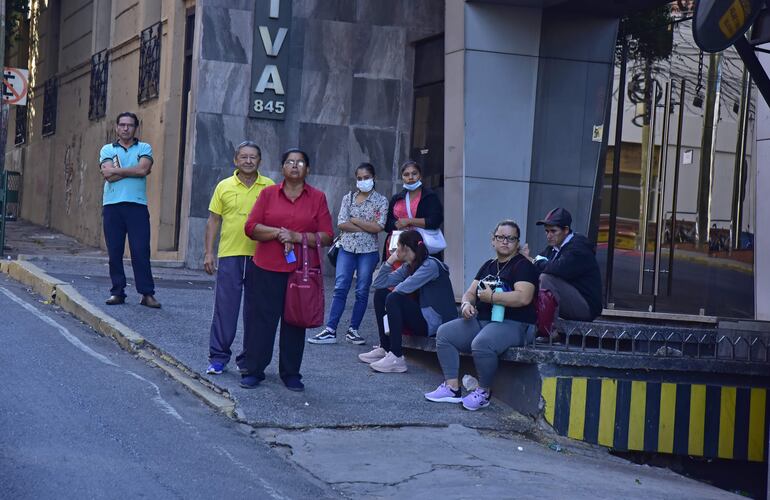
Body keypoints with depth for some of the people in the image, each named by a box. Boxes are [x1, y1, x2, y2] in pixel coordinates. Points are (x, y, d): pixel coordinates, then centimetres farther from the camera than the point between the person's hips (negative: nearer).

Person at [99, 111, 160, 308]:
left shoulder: (144, 148, 10)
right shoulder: (107, 149, 12)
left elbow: (143, 169, -10)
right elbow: (108, 176, -4)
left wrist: (116, 169, -3)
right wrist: (133, 170, -4)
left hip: (137, 205, -1)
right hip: (112, 205, 1)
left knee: (141, 251, -6)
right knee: (114, 252, 2)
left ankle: (147, 293, -3)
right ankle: (117, 292, 9)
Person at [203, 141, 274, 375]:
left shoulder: (270, 187, 5)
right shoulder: (224, 186, 5)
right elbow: (213, 220, 7)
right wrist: (208, 252, 2)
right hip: (229, 254, 0)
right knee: (224, 308, 1)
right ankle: (218, 357, 8)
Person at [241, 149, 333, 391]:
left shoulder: (317, 198, 5)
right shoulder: (268, 193, 7)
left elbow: (327, 236, 0)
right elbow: (251, 227, 0)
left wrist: (298, 237, -13)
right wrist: (278, 232, -14)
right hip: (267, 270, 0)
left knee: (295, 322, 6)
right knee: (260, 319, 1)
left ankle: (291, 373, 16)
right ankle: (252, 370, 11)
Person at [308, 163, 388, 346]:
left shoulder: (381, 200, 3)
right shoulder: (348, 198, 8)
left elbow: (378, 227, -10)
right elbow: (341, 224, -3)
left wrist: (354, 220, -6)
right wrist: (366, 227, -9)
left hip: (368, 251, -1)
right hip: (347, 248, 1)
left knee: (362, 291, 3)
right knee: (340, 289, -4)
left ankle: (353, 330, 12)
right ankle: (330, 331, -5)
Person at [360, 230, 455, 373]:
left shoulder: (430, 265, -14)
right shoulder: (408, 267, 13)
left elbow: (404, 288, -26)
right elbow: (379, 283, 7)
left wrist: (394, 291, -4)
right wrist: (391, 259, 2)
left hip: (437, 322, -10)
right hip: (421, 316, 10)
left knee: (394, 298, -26)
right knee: (380, 294, 10)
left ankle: (396, 358, -28)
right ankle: (385, 349, 5)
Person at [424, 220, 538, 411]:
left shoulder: (523, 265, -5)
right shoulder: (488, 266, 20)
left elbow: (523, 297, -20)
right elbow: (470, 292, 20)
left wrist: (490, 297, -13)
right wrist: (466, 304, -5)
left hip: (514, 324, -9)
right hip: (482, 321, 9)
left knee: (482, 343, -37)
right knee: (444, 333, -6)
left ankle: (484, 392, -15)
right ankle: (452, 387, -8)